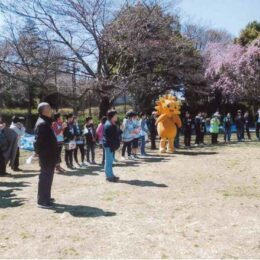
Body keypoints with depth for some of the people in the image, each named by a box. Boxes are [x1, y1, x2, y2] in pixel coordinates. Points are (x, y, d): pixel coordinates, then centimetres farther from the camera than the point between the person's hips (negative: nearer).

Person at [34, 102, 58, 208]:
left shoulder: (46, 122, 15)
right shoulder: (42, 124, -17)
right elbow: (38, 141, -22)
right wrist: (40, 154, -21)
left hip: (50, 156, 10)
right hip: (46, 156, -10)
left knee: (48, 177, 18)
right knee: (45, 178, -3)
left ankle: (46, 197, 30)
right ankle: (42, 201, 6)